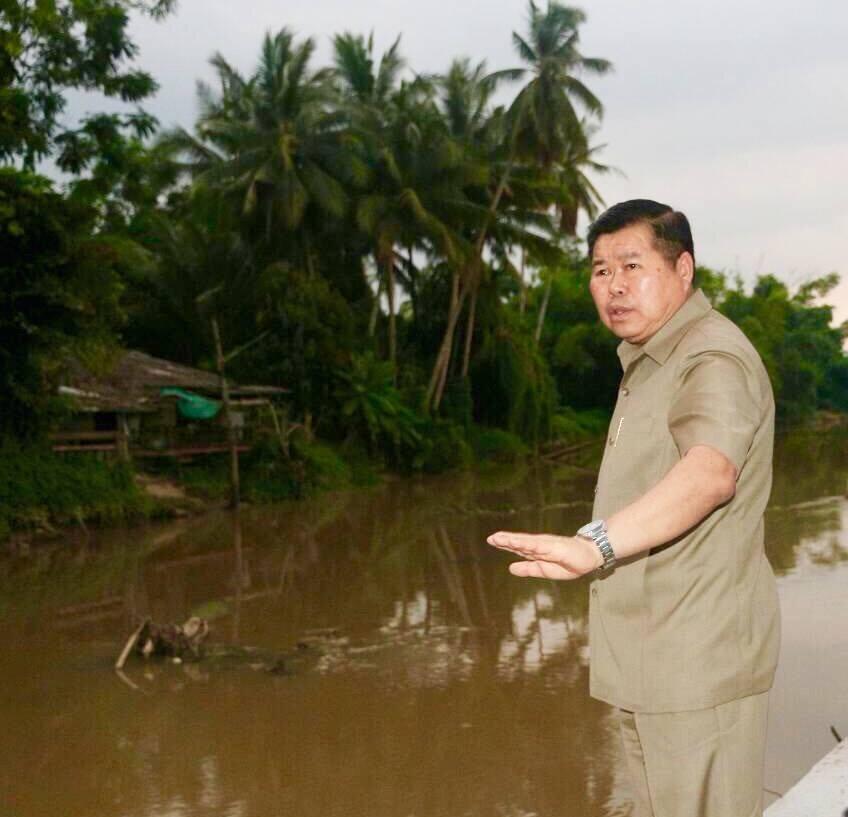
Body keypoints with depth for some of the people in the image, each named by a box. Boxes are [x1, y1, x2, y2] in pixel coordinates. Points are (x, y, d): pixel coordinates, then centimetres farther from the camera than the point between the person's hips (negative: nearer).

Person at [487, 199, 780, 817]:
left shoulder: (713, 359, -18)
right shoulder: (651, 365, 16)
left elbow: (709, 472, -38)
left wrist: (595, 544, -52)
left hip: (698, 660, -10)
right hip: (653, 662, 10)